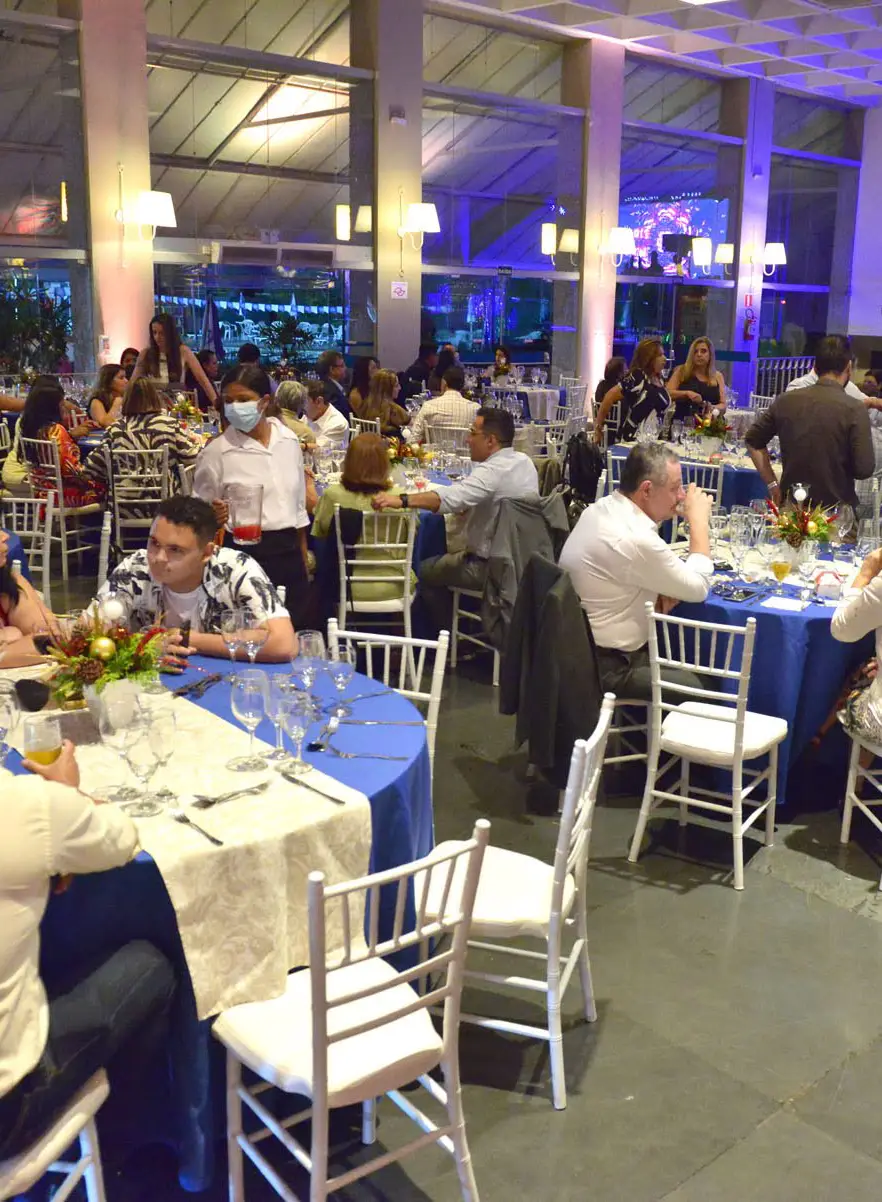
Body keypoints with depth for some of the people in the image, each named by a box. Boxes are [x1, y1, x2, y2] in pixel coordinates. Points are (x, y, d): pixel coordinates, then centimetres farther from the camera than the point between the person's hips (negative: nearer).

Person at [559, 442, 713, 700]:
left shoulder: (601, 508, 2)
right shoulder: (635, 540, -27)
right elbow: (698, 587, -14)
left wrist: (658, 593, -3)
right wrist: (699, 519, -5)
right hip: (604, 667, -10)